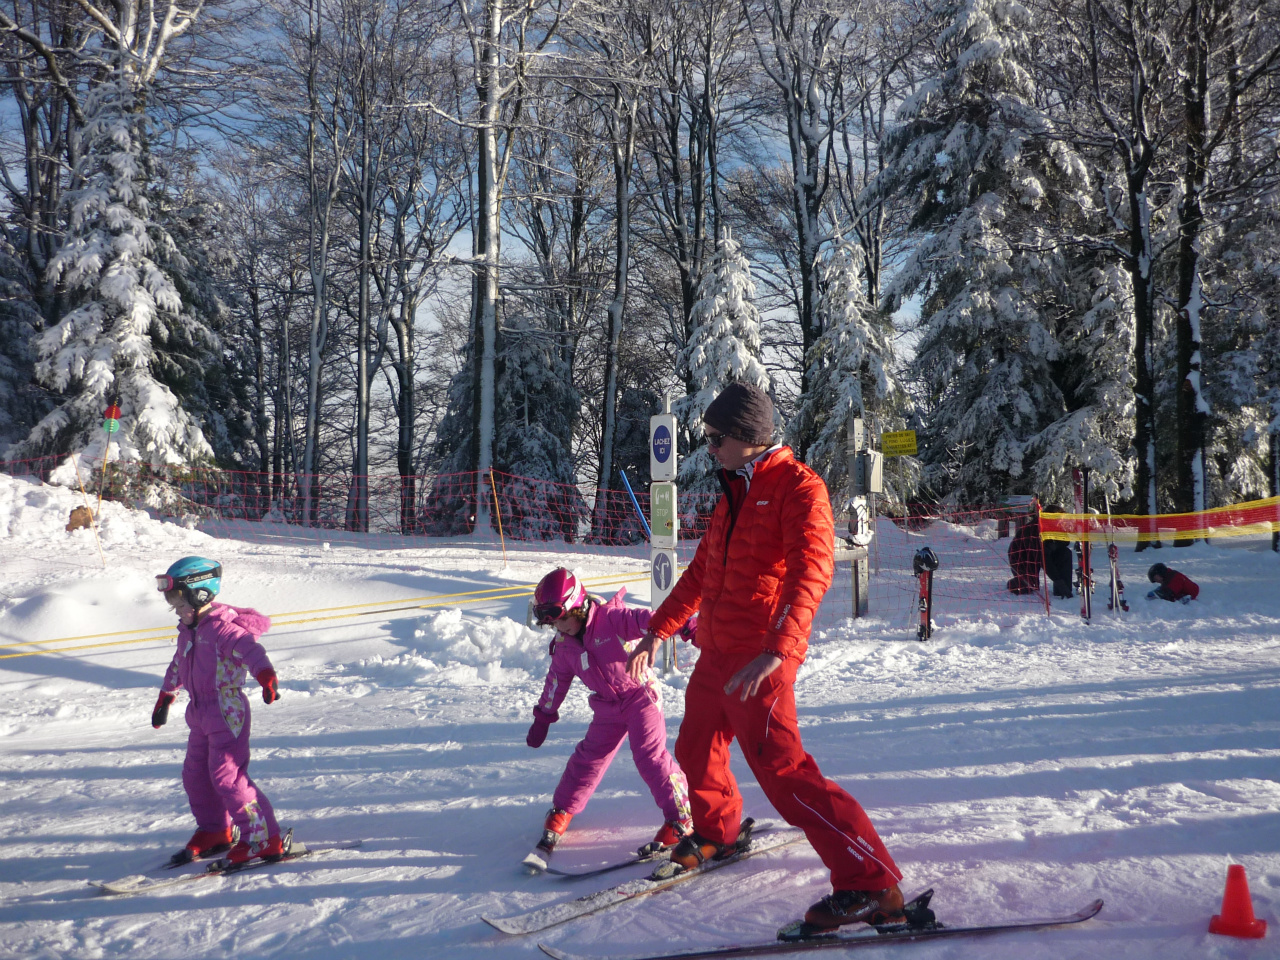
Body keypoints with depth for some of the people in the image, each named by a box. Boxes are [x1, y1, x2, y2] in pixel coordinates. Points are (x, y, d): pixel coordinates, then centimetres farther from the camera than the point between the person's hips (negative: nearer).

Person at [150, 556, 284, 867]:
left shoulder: (222, 628, -18)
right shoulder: (189, 631, 12)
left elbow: (251, 650, -35)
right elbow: (178, 666, 28)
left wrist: (267, 678, -52)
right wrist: (165, 699, 38)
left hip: (227, 712, -10)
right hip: (201, 714, 10)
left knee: (227, 776, -12)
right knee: (195, 774, 18)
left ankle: (263, 839, -5)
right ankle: (214, 832, 37)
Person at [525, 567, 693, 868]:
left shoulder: (611, 618, -19)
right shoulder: (564, 646, 1)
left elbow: (645, 620, -29)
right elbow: (556, 682, 14)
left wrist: (687, 627, -43)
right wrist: (542, 718, 21)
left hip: (640, 694, -6)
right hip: (608, 707, 6)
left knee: (650, 755, -15)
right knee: (589, 757, 8)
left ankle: (680, 820, -7)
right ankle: (561, 812, 26)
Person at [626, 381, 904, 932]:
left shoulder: (798, 488, -11)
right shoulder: (734, 494, 16)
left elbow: (812, 571, -27)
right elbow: (701, 572, 25)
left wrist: (778, 648, -40)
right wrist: (659, 629, 25)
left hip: (759, 662, -9)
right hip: (715, 655, 9)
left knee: (782, 770, -14)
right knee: (696, 754, 21)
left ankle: (872, 885, -7)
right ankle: (716, 833, 48)